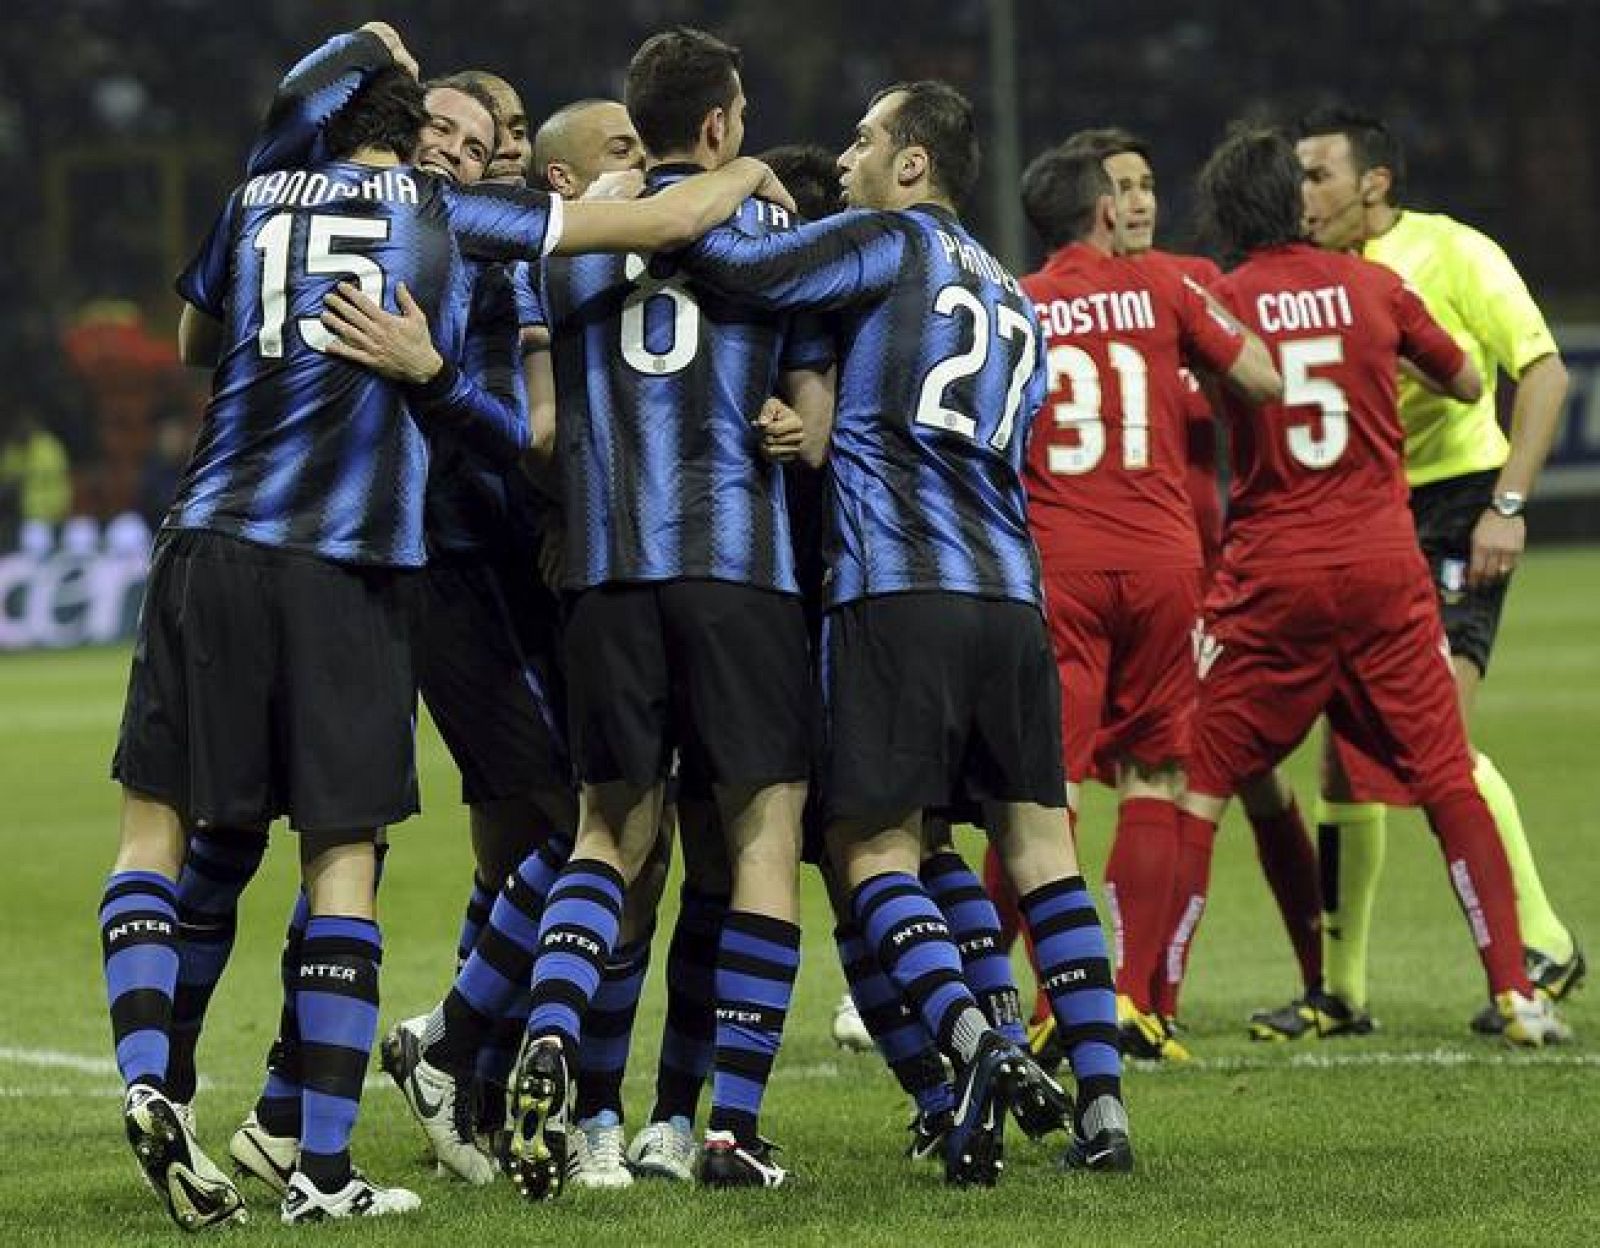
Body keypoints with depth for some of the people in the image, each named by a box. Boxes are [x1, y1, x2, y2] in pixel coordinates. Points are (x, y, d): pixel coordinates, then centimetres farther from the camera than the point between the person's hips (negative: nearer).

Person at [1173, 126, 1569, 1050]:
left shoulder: (1220, 303, -3)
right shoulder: (1373, 287, 3)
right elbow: (1469, 383, 15)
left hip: (1271, 577, -2)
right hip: (1386, 566, 2)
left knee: (1201, 783, 4)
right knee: (1447, 780, 5)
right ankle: (1516, 992, -1)